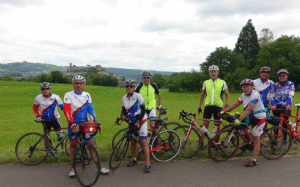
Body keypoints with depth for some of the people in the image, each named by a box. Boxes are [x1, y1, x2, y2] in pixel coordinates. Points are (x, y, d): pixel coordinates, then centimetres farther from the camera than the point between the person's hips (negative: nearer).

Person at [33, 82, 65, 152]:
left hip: (55, 119, -2)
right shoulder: (38, 98, -6)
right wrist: (38, 116, 1)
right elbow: (35, 107, 12)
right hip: (45, 121, 2)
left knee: (60, 136, -3)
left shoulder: (56, 97, -12)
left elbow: (63, 107, -6)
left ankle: (63, 149, 18)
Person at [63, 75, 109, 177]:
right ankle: (72, 168, 22)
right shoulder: (68, 95, -6)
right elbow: (67, 111, -16)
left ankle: (99, 167, 12)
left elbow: (91, 110, 1)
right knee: (73, 146, 8)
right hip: (73, 126, -2)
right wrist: (72, 124, -28)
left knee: (92, 145, 3)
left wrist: (96, 122, -8)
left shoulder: (87, 95, 5)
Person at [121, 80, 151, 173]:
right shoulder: (124, 98, 2)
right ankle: (134, 159, 29)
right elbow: (124, 109, 11)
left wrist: (139, 121, -21)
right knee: (132, 141, 12)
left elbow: (143, 110, -14)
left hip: (141, 121, -5)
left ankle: (147, 163, -6)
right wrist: (122, 115, -12)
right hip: (132, 122, 5)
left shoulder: (138, 96, -14)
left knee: (143, 142, -9)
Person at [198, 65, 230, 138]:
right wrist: (199, 106, 15)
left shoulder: (222, 83, 4)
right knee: (205, 125, -1)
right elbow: (202, 95, 17)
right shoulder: (206, 83, 9)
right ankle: (201, 140, 9)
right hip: (208, 106, 1)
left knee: (217, 125, 5)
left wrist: (227, 105, -9)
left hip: (218, 107, -1)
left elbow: (228, 95, 6)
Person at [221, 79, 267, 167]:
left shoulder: (255, 95, -23)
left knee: (256, 138, -6)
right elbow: (235, 104, 5)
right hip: (251, 117, 8)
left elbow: (249, 109, -33)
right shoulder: (244, 95, 3)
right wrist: (224, 111, -2)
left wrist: (239, 119, -40)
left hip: (259, 118, -8)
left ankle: (254, 160, 2)